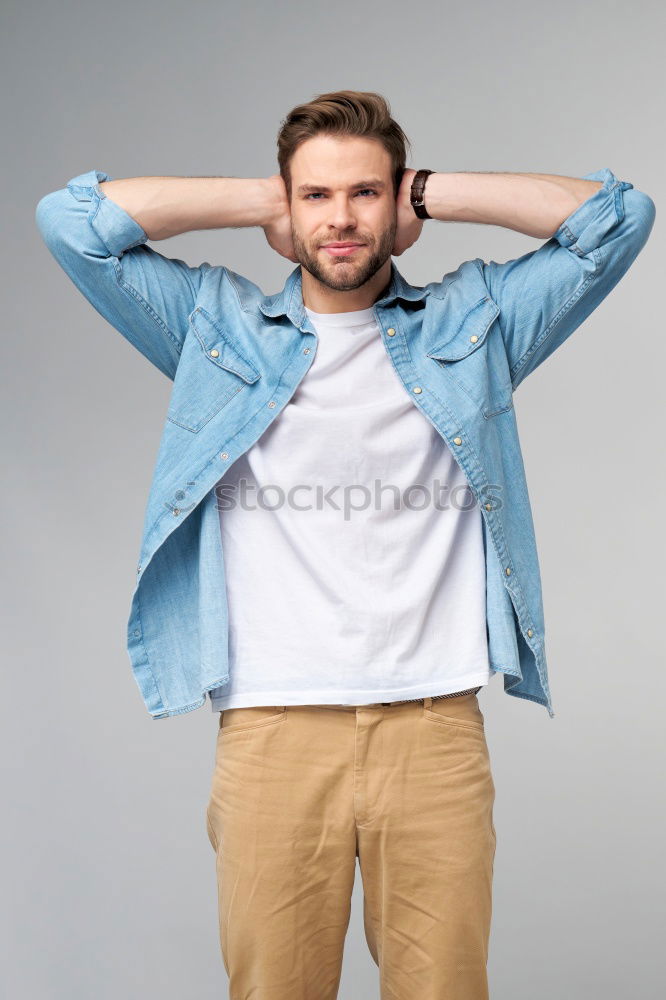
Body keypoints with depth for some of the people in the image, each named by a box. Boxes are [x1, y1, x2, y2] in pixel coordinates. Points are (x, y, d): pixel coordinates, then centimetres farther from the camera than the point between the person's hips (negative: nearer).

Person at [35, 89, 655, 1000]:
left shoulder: (473, 323, 13)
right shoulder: (219, 328, 11)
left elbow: (618, 216, 10)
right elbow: (71, 219, 6)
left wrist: (434, 195, 9)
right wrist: (257, 201, 9)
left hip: (436, 725, 1)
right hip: (272, 728, 0)